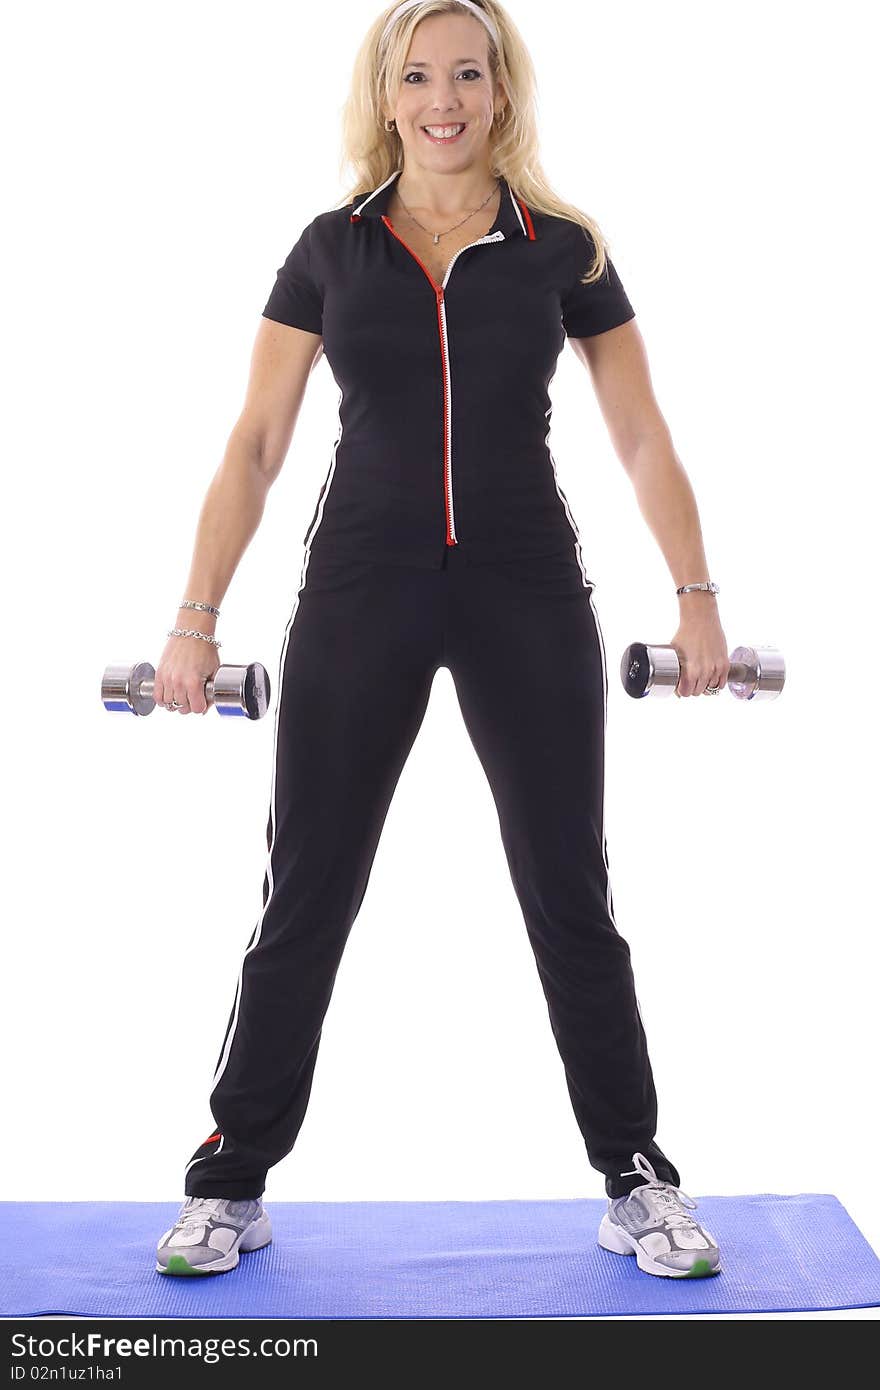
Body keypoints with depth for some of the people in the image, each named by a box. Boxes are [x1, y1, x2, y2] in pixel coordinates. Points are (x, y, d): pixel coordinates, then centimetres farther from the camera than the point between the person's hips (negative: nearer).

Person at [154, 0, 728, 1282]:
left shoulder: (564, 249, 5)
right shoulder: (329, 250, 6)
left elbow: (643, 438, 6)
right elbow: (256, 445, 3)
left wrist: (698, 597, -2)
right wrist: (196, 618, -2)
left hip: (528, 594, 0)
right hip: (362, 591, 1)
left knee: (570, 895, 6)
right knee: (306, 893, 6)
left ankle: (637, 1183, 22)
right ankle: (231, 1184, 22)